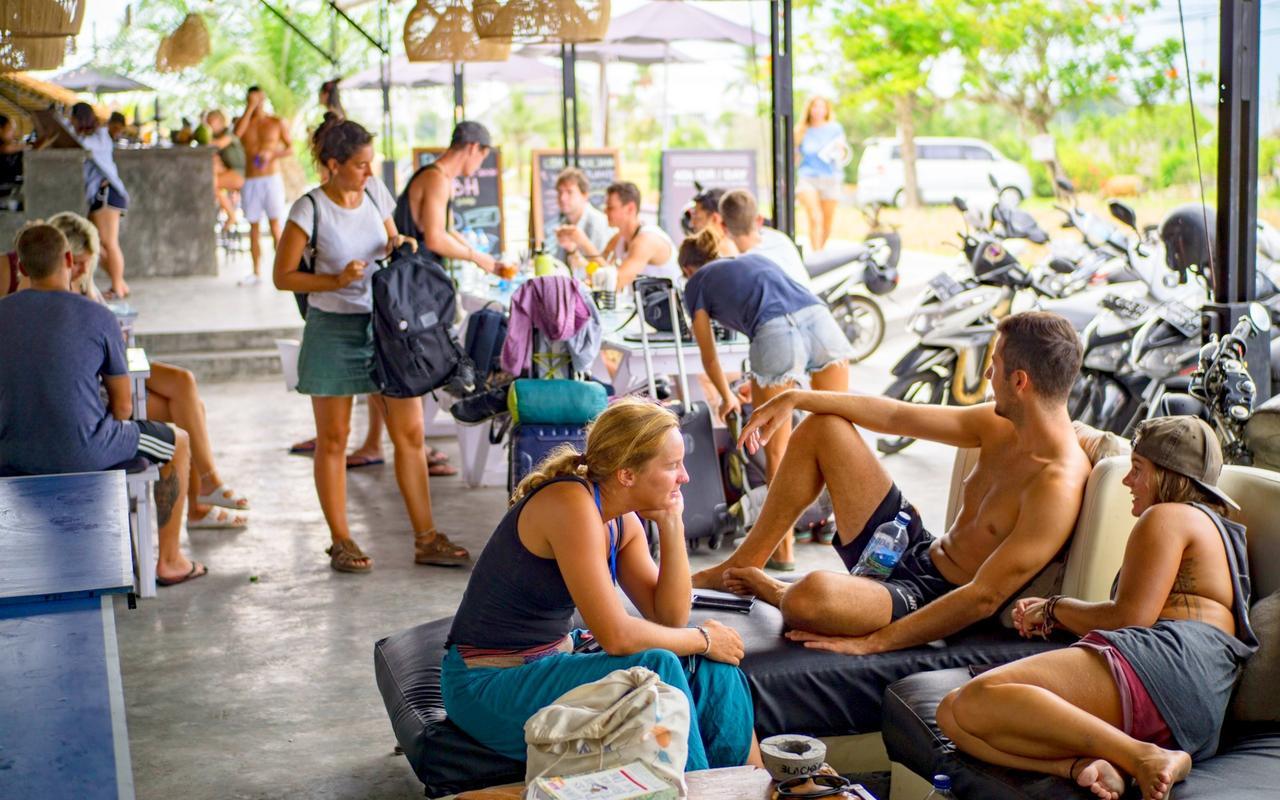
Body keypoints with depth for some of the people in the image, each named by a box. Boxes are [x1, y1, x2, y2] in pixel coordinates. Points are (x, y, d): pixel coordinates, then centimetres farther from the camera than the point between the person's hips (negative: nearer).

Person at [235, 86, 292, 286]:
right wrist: (250, 108, -12)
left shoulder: (277, 123, 4)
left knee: (275, 224, -6)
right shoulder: (244, 121, 8)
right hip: (250, 181, 2)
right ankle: (255, 272, 11)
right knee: (254, 226, 6)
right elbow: (238, 132, -15)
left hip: (272, 179, -2)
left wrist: (272, 154, -14)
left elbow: (290, 147, 3)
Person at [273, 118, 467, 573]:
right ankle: (341, 542, 17)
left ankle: (426, 539, 9)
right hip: (333, 329, -4)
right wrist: (337, 280, -20)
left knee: (410, 433, 2)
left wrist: (400, 246, -4)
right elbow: (283, 276, -7)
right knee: (333, 439, 6)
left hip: (384, 323, 5)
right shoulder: (310, 209, -11)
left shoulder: (375, 192, 4)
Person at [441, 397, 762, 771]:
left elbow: (669, 619, 1)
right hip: (488, 684, -8)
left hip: (553, 656, 9)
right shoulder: (571, 503, -24)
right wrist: (703, 639, -13)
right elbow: (615, 635, -27)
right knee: (656, 668, -26)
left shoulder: (623, 521, 2)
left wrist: (671, 526, -8)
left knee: (711, 670, -5)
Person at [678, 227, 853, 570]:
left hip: (776, 334, -4)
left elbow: (709, 357, 30)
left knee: (776, 450, 9)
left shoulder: (697, 283, 24)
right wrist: (762, 381, 64)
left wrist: (727, 397, 49)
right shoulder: (756, 258, 38)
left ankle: (783, 549, 15)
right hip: (820, 319, 4)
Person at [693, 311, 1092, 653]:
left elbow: (985, 597, -29)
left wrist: (873, 642, -28)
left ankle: (770, 591, 2)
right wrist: (794, 399, 11)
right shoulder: (1003, 424, 0)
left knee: (811, 594, -39)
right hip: (917, 550, 9)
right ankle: (742, 566, 16)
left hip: (935, 600, -9)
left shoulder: (1058, 485, -27)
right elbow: (897, 416, 10)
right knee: (823, 427, 9)